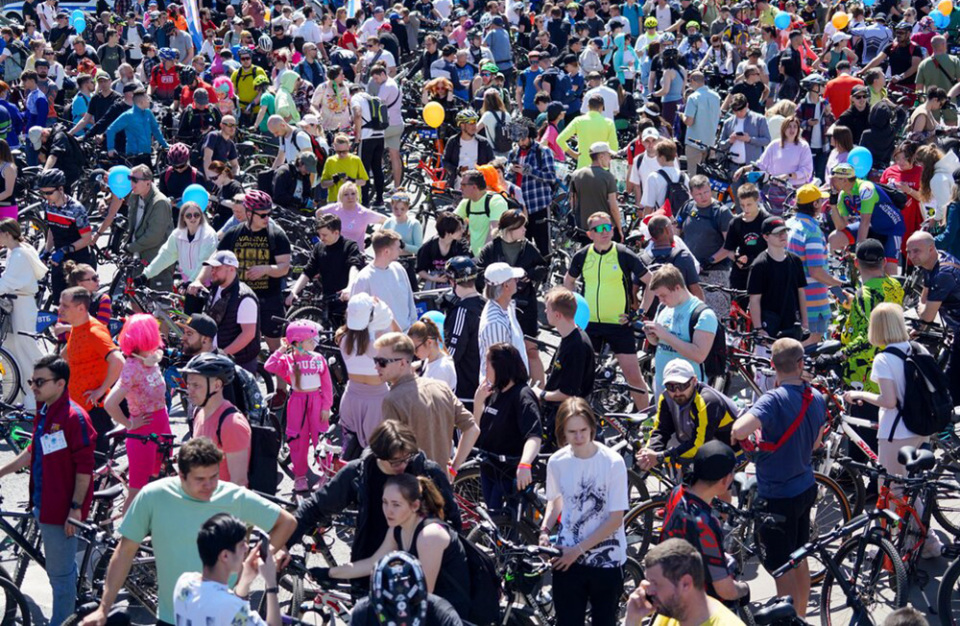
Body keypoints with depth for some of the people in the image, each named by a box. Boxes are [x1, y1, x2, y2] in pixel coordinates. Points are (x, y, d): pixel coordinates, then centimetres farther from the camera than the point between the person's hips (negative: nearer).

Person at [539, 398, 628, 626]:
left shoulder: (613, 462, -13)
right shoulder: (557, 462, -4)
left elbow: (616, 519, -11)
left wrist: (578, 549, -12)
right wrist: (545, 530, -2)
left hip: (606, 560, -2)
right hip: (566, 558, 2)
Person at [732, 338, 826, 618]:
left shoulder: (774, 399, -24)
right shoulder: (817, 398, 0)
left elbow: (739, 430, -38)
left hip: (777, 495, -8)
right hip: (805, 487, 8)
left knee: (781, 566, 2)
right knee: (799, 559, 21)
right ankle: (801, 616, 33)